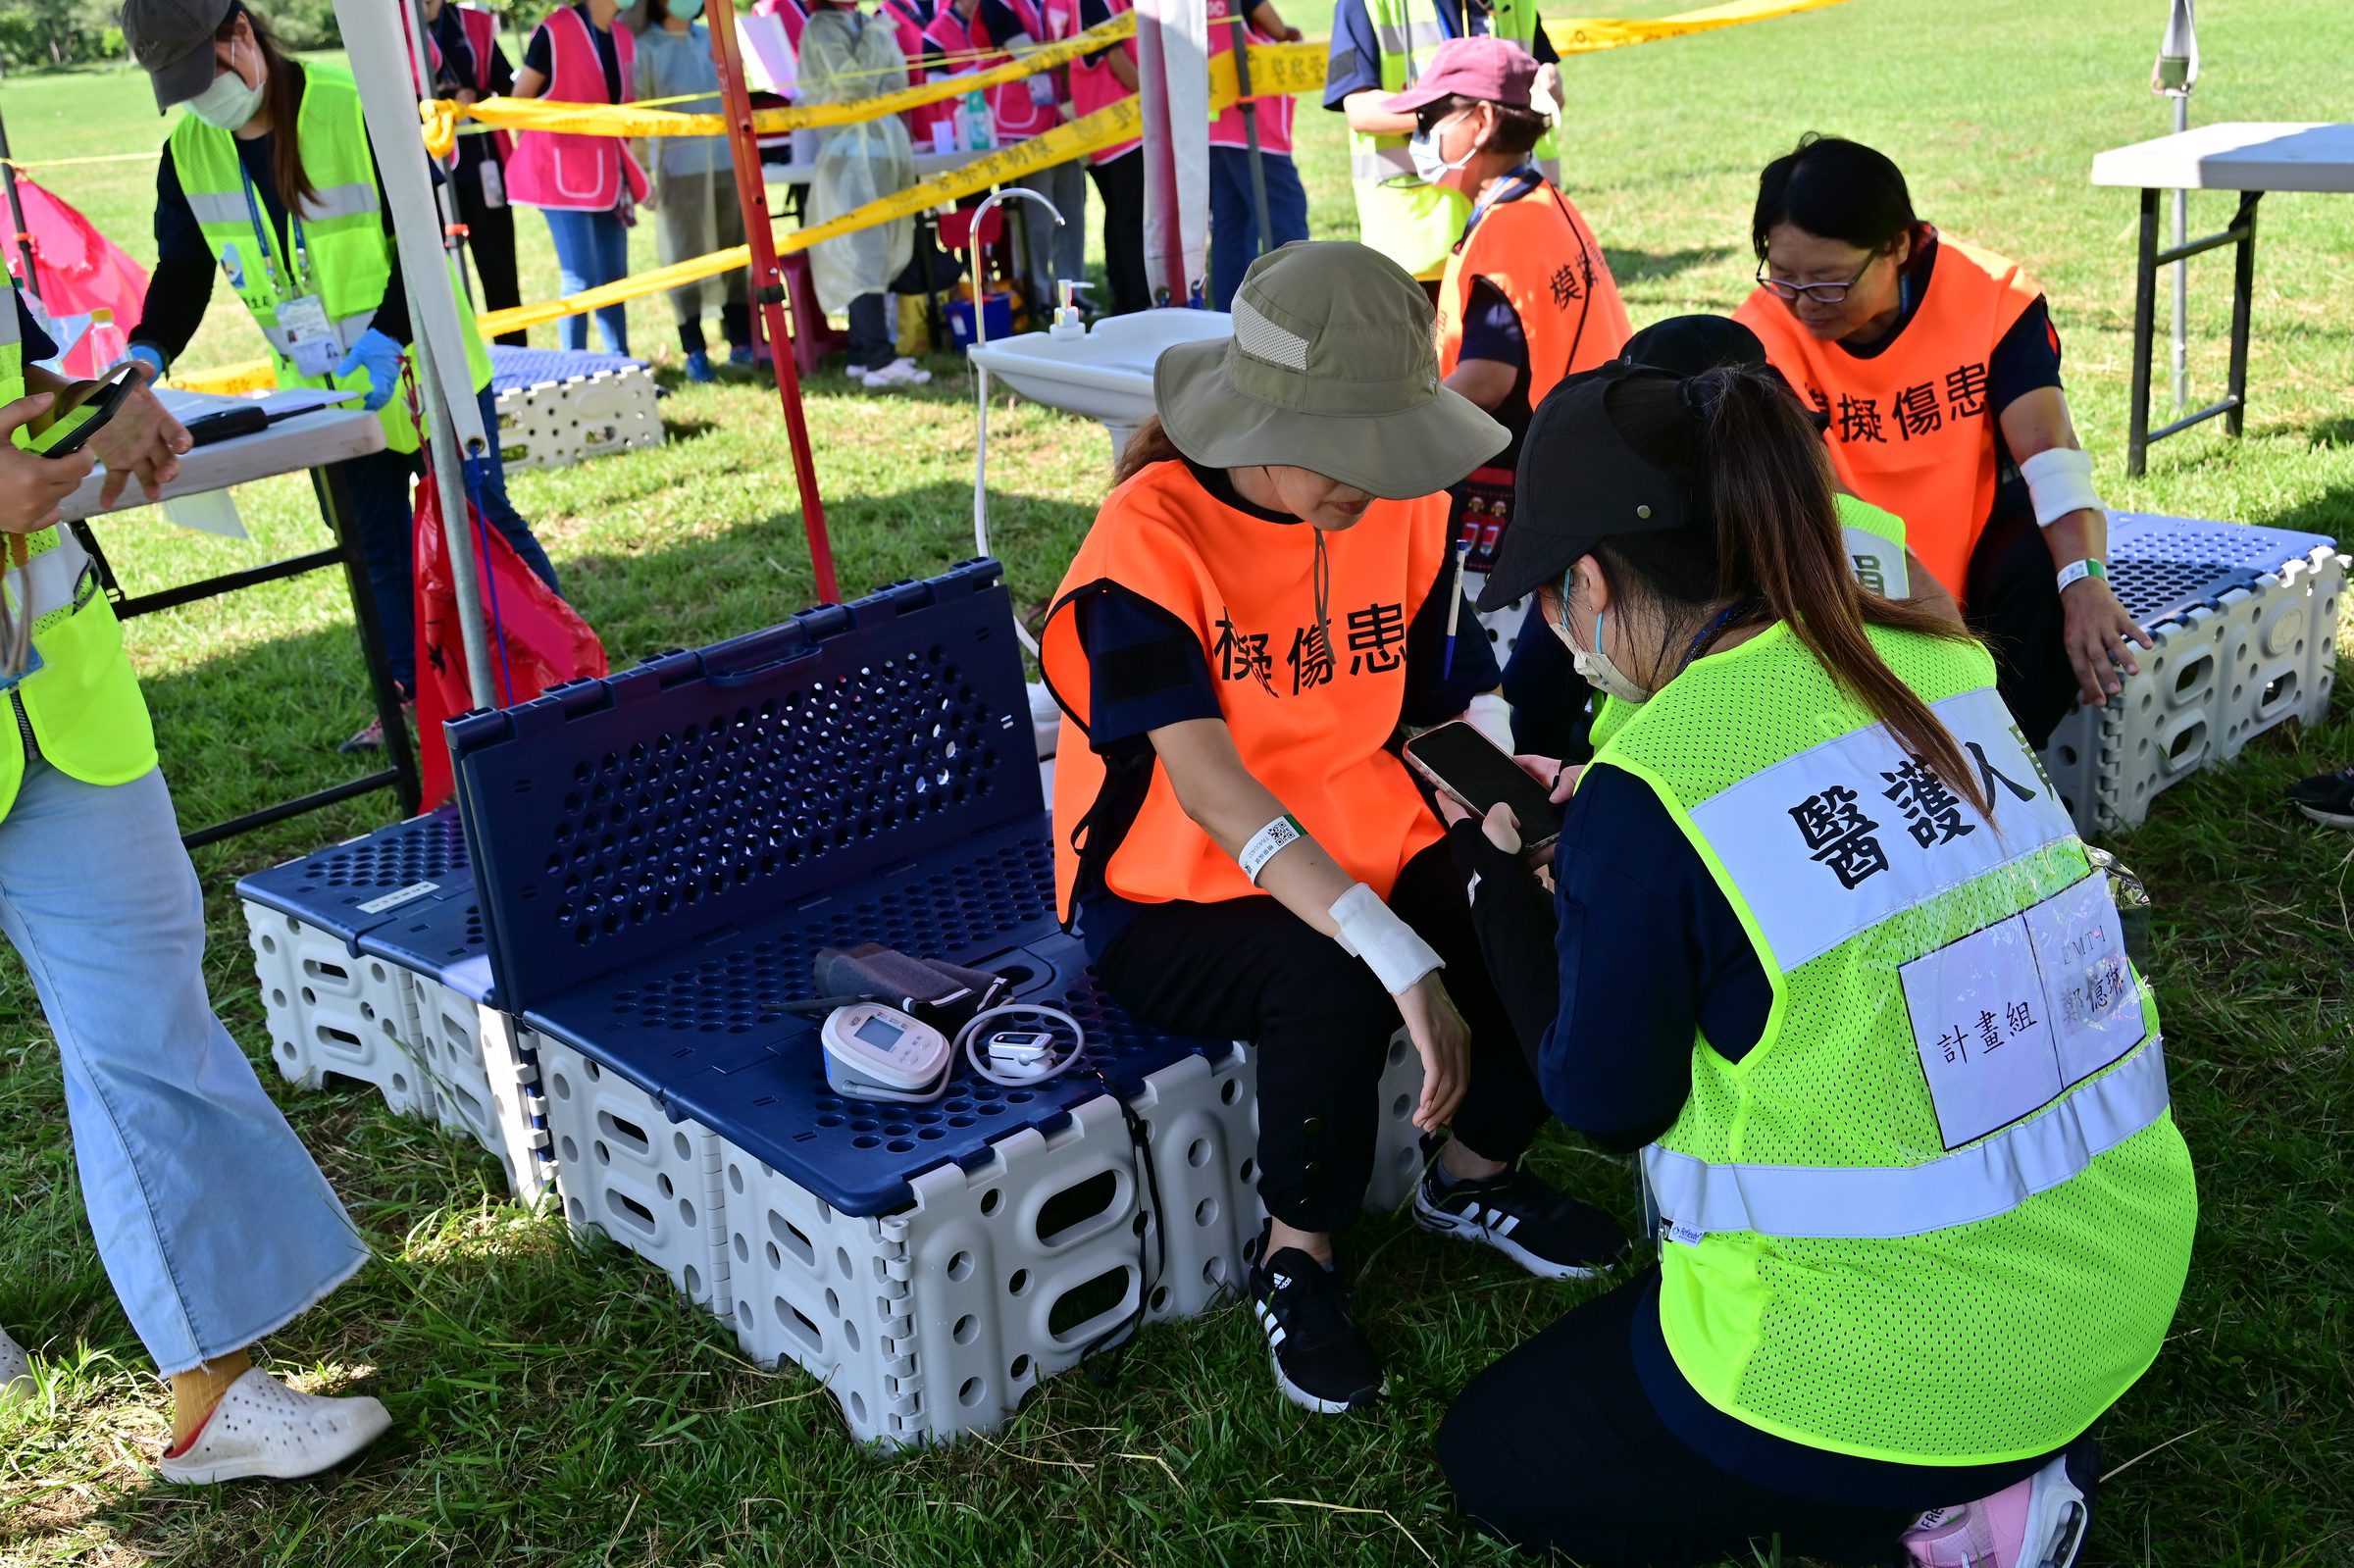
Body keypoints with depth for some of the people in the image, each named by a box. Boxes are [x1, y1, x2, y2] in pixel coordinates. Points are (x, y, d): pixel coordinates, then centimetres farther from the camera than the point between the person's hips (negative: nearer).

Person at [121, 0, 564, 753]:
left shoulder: (358, 108, -21)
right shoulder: (186, 150, -4)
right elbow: (183, 270, 2)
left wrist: (386, 337, -30)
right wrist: (147, 352, -15)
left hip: (418, 369, -5)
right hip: (324, 392, 5)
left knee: (481, 516, 4)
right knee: (378, 547, 13)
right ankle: (413, 696, 26)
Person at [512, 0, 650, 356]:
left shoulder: (623, 38, 9)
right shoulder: (556, 31, -12)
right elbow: (519, 101, -6)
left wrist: (635, 175, 16)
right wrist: (538, 161, -3)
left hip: (608, 175, 7)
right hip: (563, 175, -7)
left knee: (614, 277, 11)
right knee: (581, 280, -8)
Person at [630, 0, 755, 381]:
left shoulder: (710, 39, 10)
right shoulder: (645, 47, -4)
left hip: (726, 164, 5)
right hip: (678, 168, -5)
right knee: (685, 260, 0)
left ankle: (741, 342, 16)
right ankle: (694, 353, 6)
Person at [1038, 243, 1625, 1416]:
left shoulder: (1403, 509, -2)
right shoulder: (1153, 536, -22)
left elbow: (1448, 706, 1)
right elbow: (1210, 788, -31)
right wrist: (1403, 958, -40)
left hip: (1368, 860, 6)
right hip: (1171, 904, -5)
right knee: (1332, 981, -35)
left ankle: (1474, 1173, 13)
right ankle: (1294, 1261, -5)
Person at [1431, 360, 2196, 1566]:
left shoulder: (1649, 793, -21)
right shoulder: (1940, 666, -1)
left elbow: (1606, 1103, -7)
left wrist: (1492, 872, 3)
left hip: (1908, 1364, -7)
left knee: (1491, 1456, 17)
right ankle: (2016, 1458, 14)